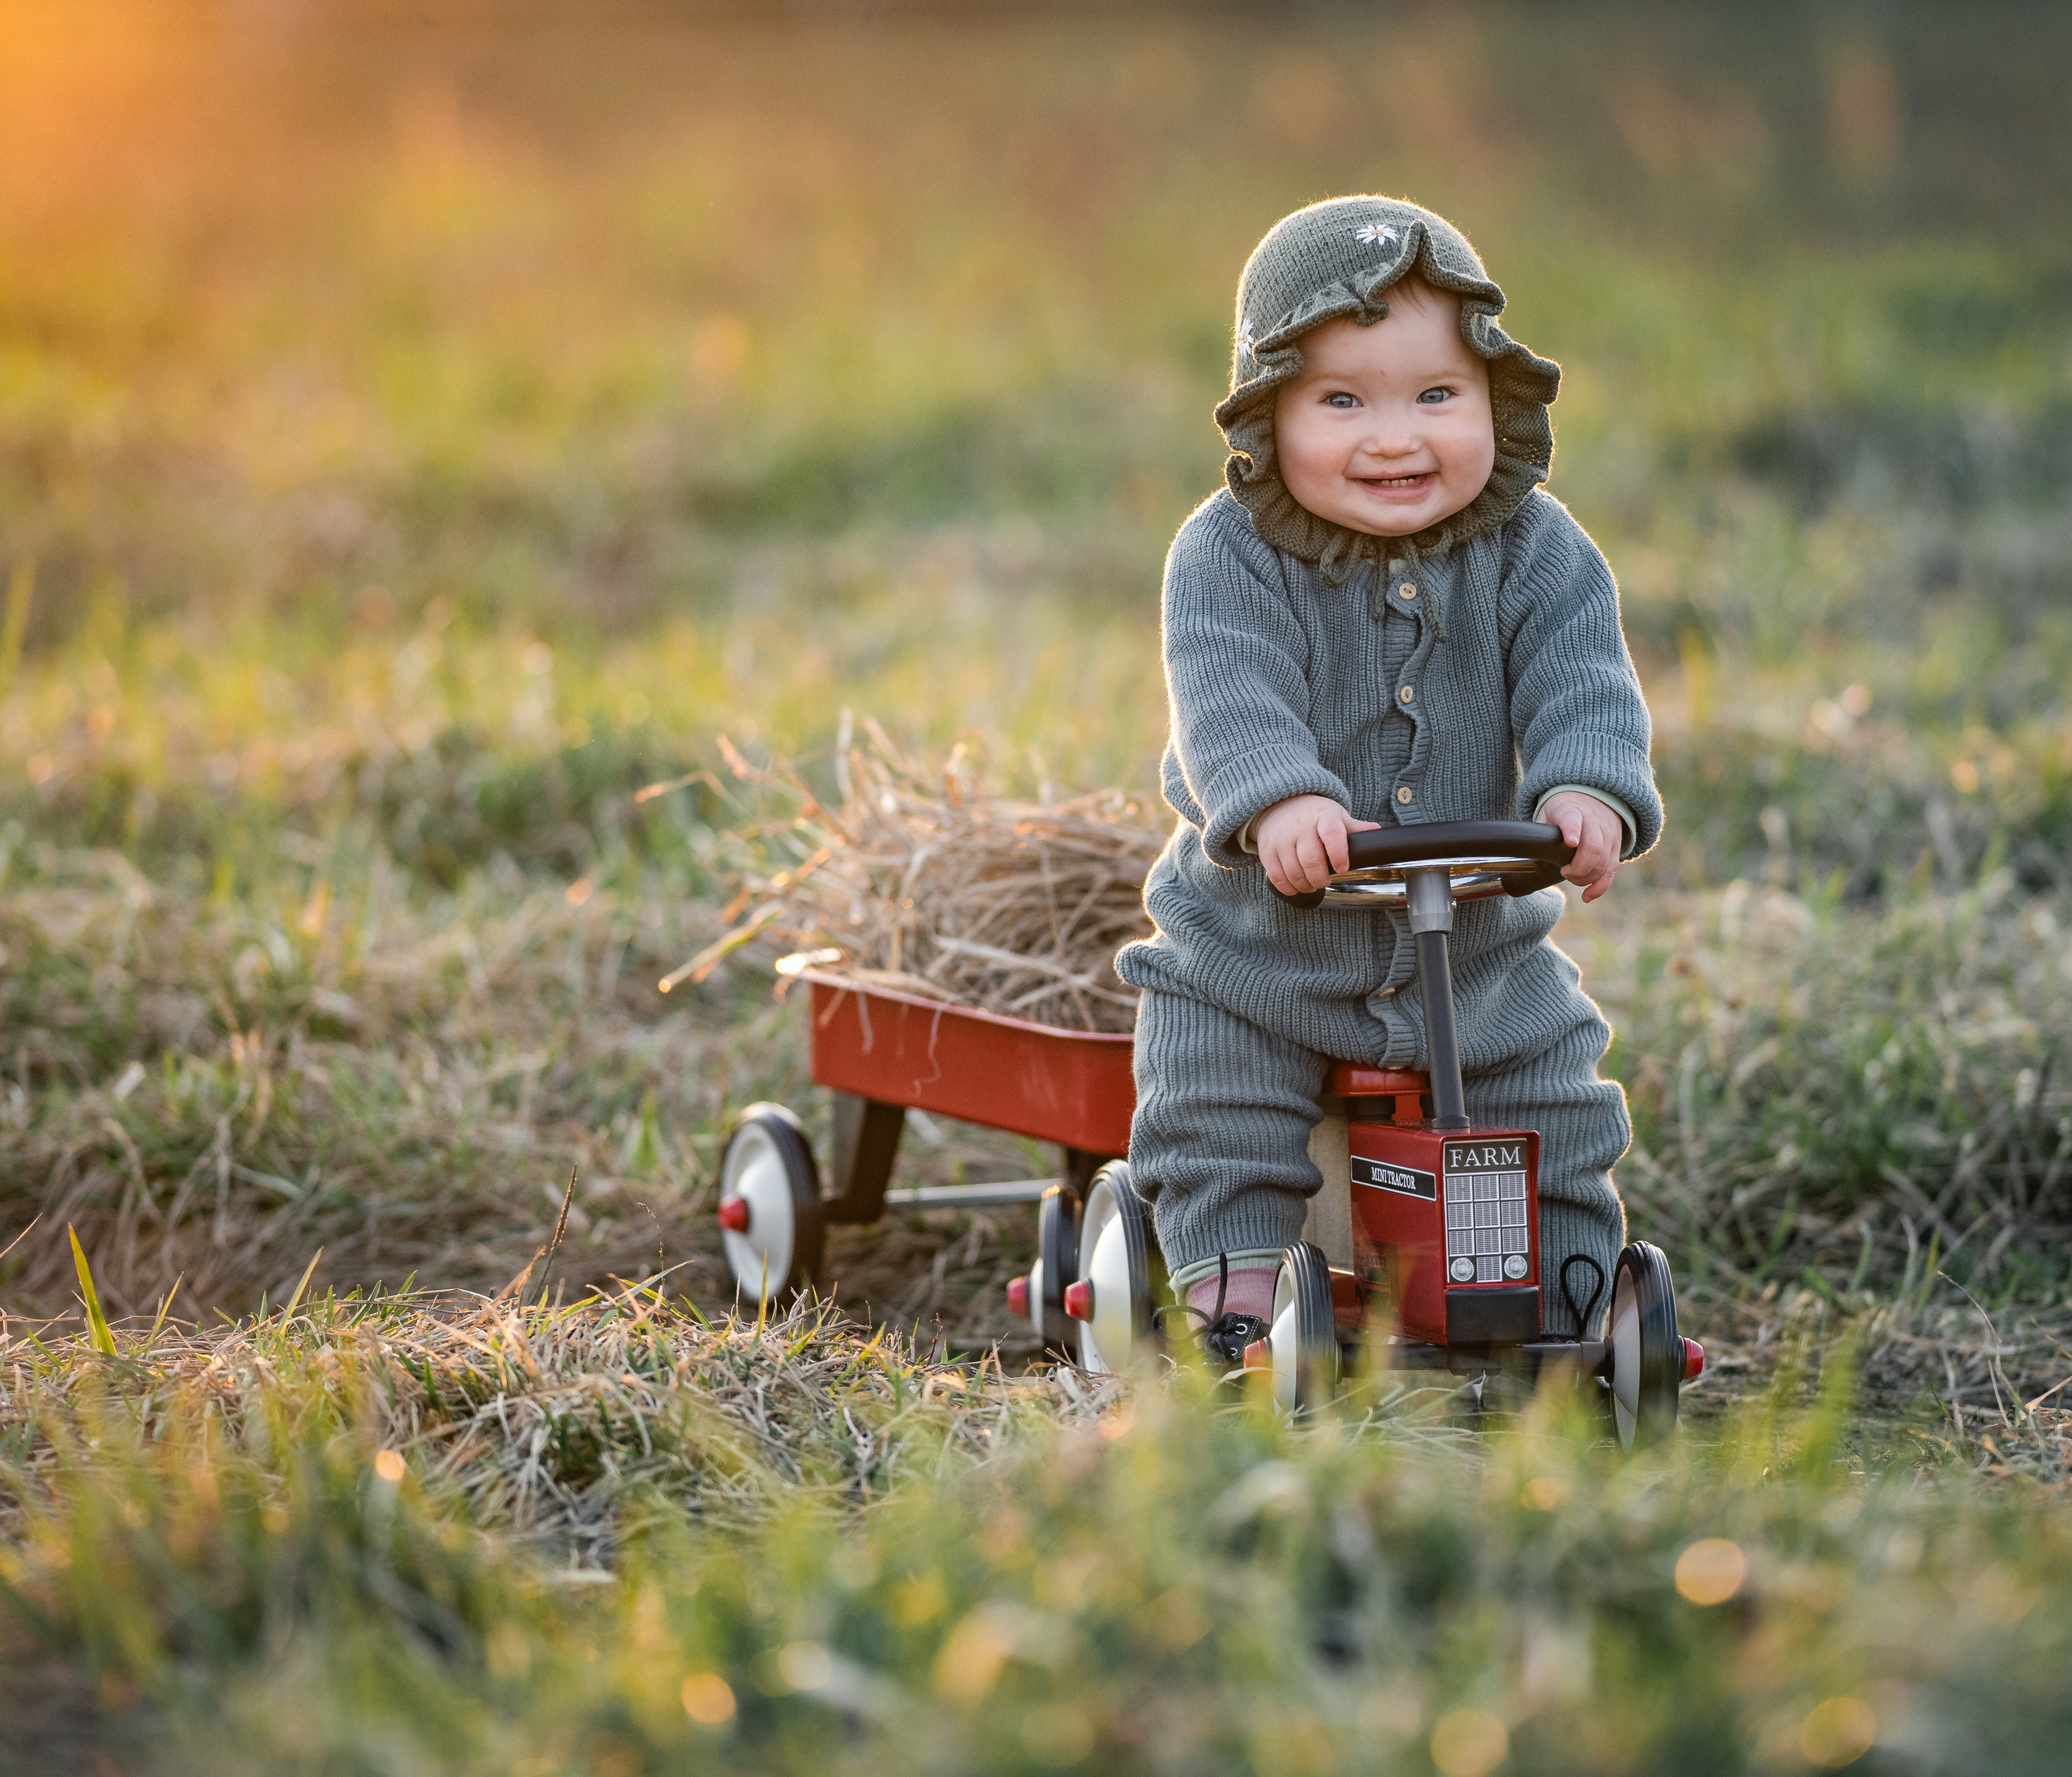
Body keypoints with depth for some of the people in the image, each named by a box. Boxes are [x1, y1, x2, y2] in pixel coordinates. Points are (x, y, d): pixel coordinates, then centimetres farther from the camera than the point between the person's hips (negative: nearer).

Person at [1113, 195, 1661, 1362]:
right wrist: (1278, 797, -50)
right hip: (1258, 936, -2)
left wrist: (1587, 788, -40)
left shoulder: (1531, 550, -7)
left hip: (1481, 939, 2)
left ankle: (1568, 1309, 21)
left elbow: (1581, 681, -18)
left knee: (1559, 1116, 3)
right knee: (1216, 1117, -11)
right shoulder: (1230, 555, -15)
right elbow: (1227, 695, -30)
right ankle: (1235, 1312, 5)